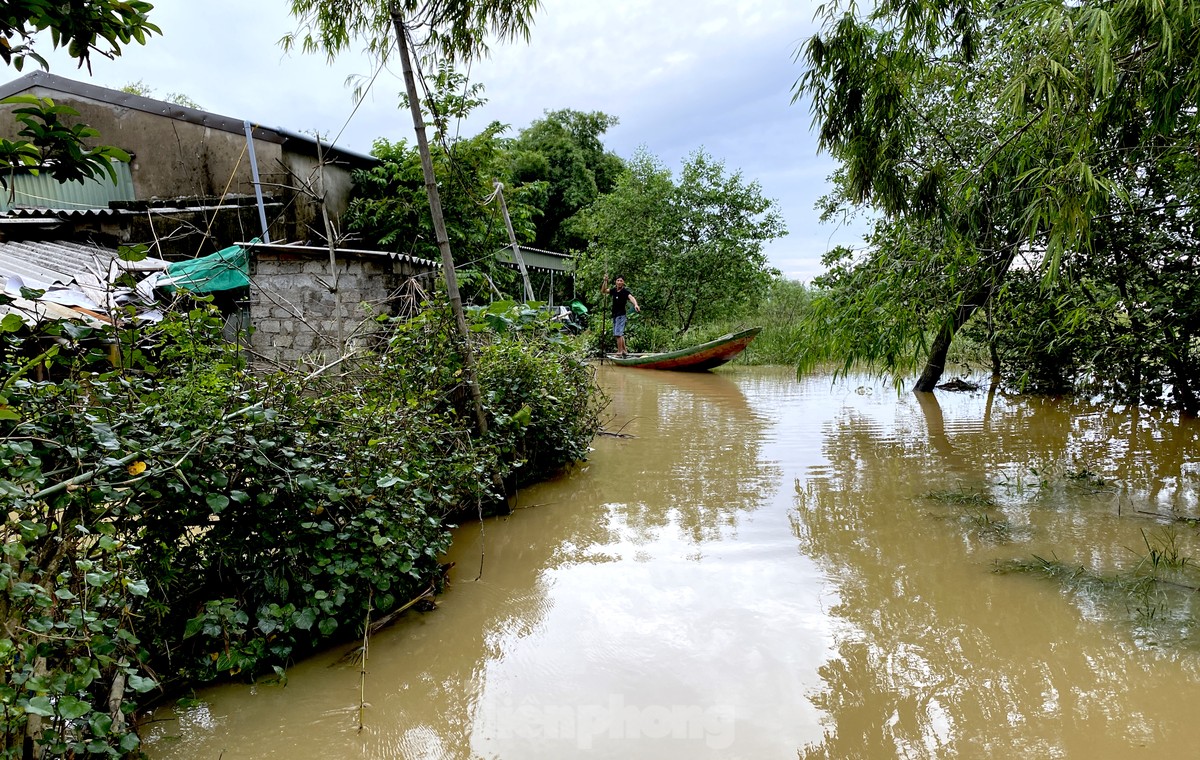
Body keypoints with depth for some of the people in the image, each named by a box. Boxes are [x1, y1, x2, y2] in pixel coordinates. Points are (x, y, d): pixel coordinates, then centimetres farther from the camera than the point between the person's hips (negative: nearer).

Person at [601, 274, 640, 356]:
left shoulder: (625, 291, -11)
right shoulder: (613, 290, 8)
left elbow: (631, 297, -28)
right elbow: (603, 291, 8)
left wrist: (635, 304, -48)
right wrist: (605, 281, -6)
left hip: (621, 315, -7)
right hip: (614, 315, 7)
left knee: (618, 334, -14)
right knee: (620, 334, 15)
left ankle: (620, 351, -9)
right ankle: (624, 350, 24)